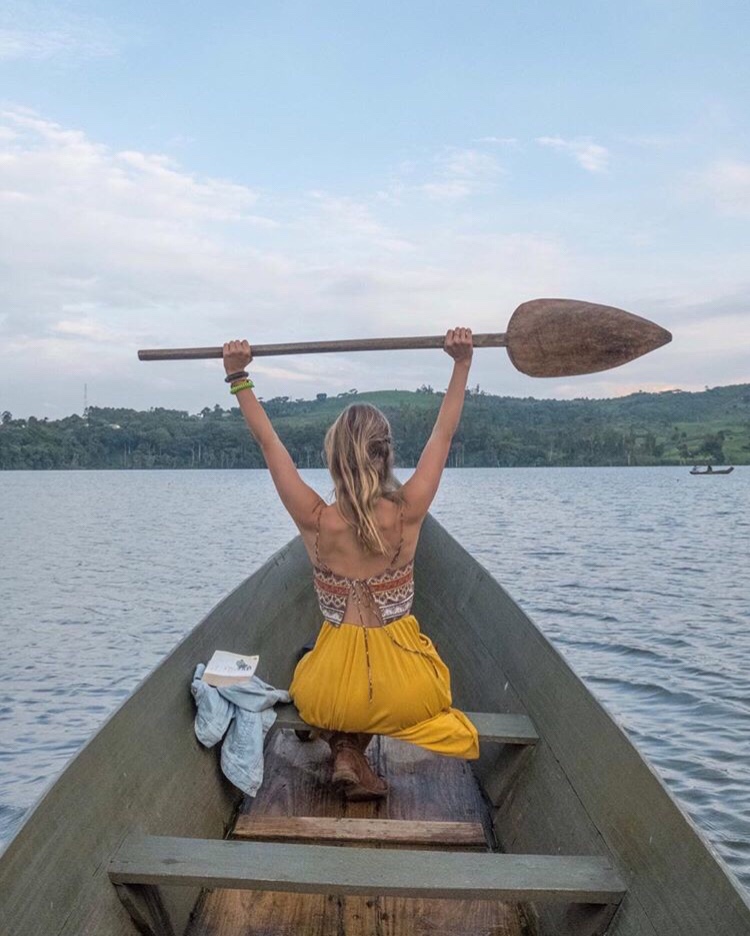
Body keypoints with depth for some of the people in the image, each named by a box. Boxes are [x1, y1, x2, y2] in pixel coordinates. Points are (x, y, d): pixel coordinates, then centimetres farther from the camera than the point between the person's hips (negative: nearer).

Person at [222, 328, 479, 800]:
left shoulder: (315, 521, -13)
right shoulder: (407, 514, -14)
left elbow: (269, 441, -3)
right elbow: (444, 433, -3)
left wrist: (239, 377, 5)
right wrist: (463, 362, 3)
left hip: (330, 696, 1)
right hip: (404, 690, -1)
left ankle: (345, 751, 11)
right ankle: (356, 753, 11)